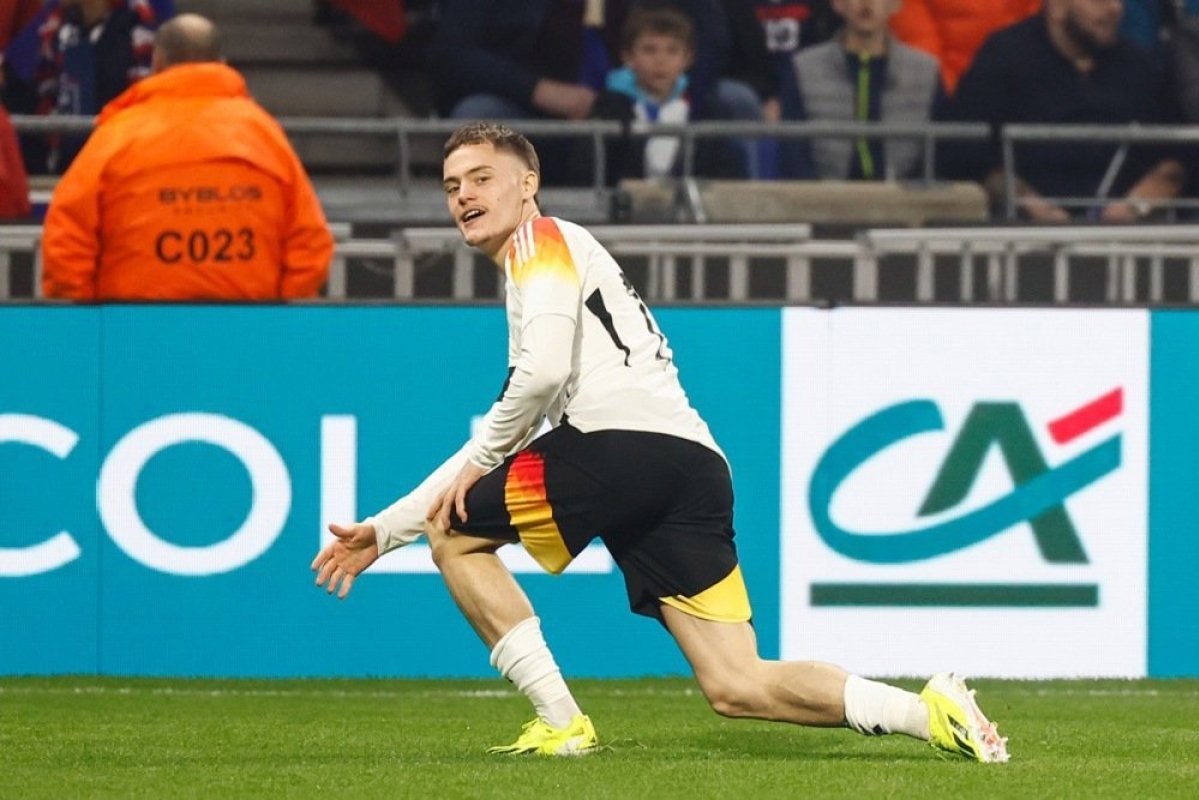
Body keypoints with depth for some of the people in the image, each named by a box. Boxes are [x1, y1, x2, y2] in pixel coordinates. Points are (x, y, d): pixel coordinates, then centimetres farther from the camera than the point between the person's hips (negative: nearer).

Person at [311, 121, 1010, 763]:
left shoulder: (541, 239, 8)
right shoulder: (541, 262, 36)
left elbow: (544, 373, -11)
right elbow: (493, 446, 40)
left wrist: (479, 462, 3)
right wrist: (380, 533, 39)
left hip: (624, 442, -8)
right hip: (697, 474, 8)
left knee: (454, 529, 11)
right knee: (737, 688, -2)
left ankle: (561, 723, 0)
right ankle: (929, 712, -17)